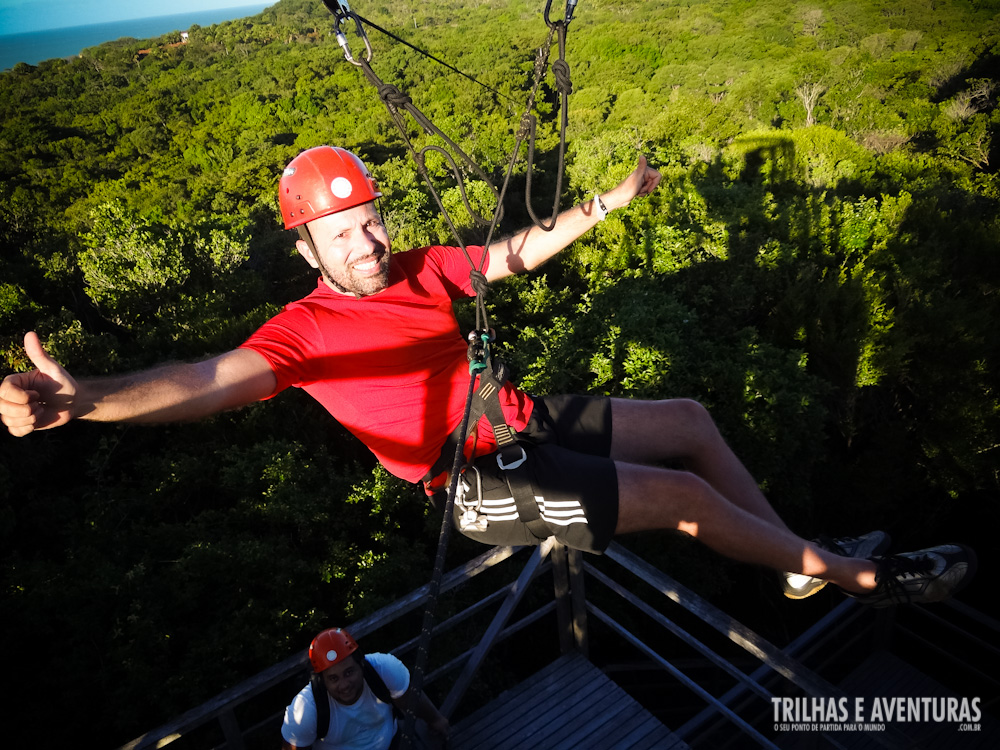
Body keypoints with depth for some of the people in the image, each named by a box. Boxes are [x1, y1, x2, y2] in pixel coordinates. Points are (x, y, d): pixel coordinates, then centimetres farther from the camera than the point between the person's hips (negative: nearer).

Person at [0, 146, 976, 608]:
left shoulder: (420, 269, 4)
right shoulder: (305, 328, -16)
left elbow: (520, 251, 12)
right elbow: (214, 379, -32)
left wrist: (610, 201, 17)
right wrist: (80, 399, -49)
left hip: (527, 420, 8)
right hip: (485, 487, -8)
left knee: (689, 419, 11)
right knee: (688, 495, -9)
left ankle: (804, 562, 27)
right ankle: (861, 576, 16)